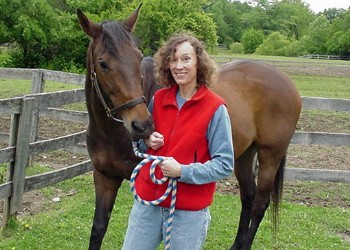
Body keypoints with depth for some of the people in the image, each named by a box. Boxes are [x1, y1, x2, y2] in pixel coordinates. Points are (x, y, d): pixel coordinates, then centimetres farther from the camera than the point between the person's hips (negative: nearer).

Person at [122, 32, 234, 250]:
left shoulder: (215, 108, -12)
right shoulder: (158, 99, 2)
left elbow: (225, 165, -12)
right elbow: (139, 144, 17)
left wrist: (182, 171, -23)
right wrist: (147, 141, -6)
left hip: (189, 210, -4)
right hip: (148, 201, 4)